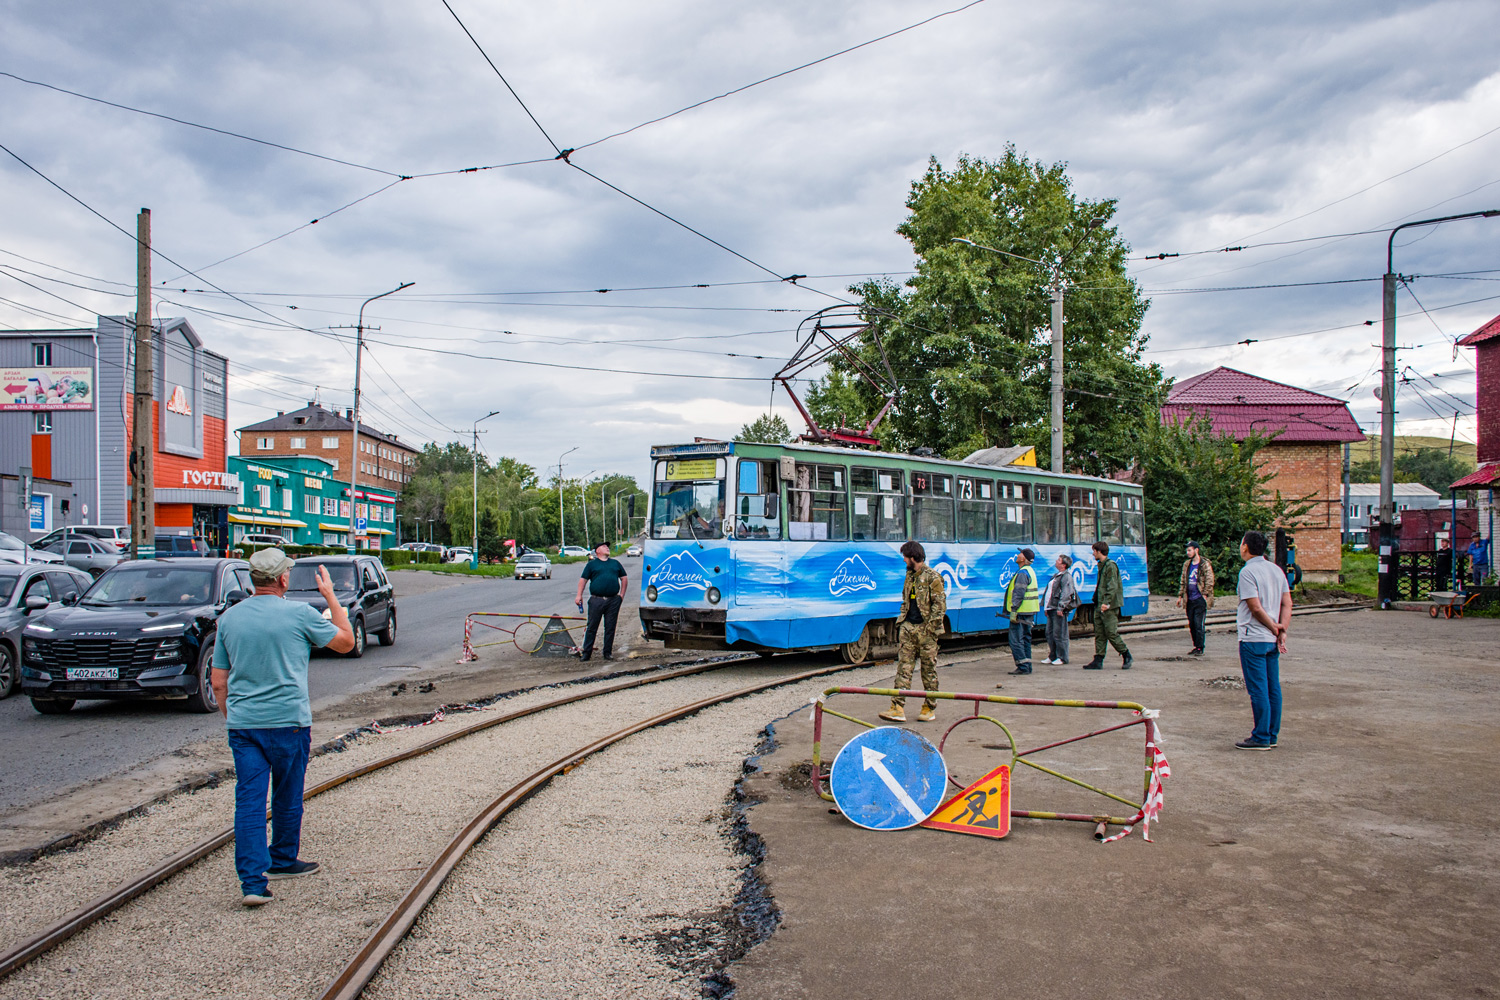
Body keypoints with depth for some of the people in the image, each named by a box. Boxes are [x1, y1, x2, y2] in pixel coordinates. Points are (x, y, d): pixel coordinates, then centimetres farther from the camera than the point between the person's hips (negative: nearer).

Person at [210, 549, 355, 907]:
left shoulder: (228, 618, 5)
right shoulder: (300, 614, -9)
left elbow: (218, 681, 10)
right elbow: (345, 641, 5)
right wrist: (331, 596, 11)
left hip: (241, 723, 3)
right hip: (287, 721, -3)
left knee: (248, 800, 1)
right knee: (287, 798, 14)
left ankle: (252, 881, -5)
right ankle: (282, 862, 30)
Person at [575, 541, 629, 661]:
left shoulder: (615, 563, 17)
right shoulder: (591, 564, 9)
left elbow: (624, 578, 21)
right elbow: (583, 579, 7)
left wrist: (622, 594, 12)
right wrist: (579, 595, -3)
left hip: (613, 601, 2)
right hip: (596, 600, -2)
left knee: (610, 628, 4)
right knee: (592, 627, 0)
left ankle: (608, 652, 13)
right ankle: (586, 652, 6)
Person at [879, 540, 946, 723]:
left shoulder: (932, 577, -8)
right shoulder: (910, 575, 15)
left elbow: (940, 605, -11)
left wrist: (930, 627, -15)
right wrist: (902, 619, 13)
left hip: (925, 629, -7)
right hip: (908, 627, 7)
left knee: (929, 669, 3)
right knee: (903, 667, -1)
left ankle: (930, 708, 14)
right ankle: (898, 708, -5)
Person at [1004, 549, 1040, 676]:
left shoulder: (1022, 573, -16)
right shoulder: (1031, 571, 17)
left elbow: (1018, 594, -21)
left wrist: (1013, 610, -22)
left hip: (1021, 612, -10)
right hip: (1029, 612, 10)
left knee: (1016, 640, -8)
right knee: (1025, 639, 13)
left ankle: (1023, 667, -9)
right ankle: (1027, 666, 16)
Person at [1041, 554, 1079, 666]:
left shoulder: (1066, 576, -10)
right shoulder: (1056, 576, 21)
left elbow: (1066, 594, -19)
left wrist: (1060, 607, -24)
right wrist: (1046, 607, 23)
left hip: (1059, 611, -10)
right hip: (1051, 609, 10)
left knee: (1059, 634, -6)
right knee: (1050, 633, 11)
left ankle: (1062, 657, 0)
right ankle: (1052, 656, 18)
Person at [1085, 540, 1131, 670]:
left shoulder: (1110, 565, -12)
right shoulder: (1101, 566, 17)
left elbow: (1112, 587, -20)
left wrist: (1107, 602, -28)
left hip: (1109, 607, -9)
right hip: (1099, 606, 9)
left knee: (1111, 633, -6)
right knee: (1099, 634, 6)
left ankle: (1127, 656, 8)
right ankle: (1098, 661, 7)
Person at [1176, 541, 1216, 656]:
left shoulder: (1205, 565, -5)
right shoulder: (1187, 565, 15)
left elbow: (1209, 582, -8)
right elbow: (1183, 582, 20)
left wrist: (1205, 595, -15)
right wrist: (1180, 596, 15)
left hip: (1200, 600, -7)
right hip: (1190, 600, 7)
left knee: (1199, 624, -8)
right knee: (1191, 624, 9)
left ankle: (1200, 648, -2)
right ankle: (1195, 646, 18)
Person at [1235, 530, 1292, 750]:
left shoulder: (1248, 571, -13)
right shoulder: (1276, 570, 10)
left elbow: (1256, 608, -17)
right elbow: (1287, 604, 6)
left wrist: (1275, 629, -6)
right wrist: (1282, 630, -1)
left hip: (1253, 639, -8)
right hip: (1272, 640, 8)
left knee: (1258, 690, -3)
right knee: (1273, 688, 11)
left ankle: (1261, 738, 0)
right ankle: (1272, 736, 17)